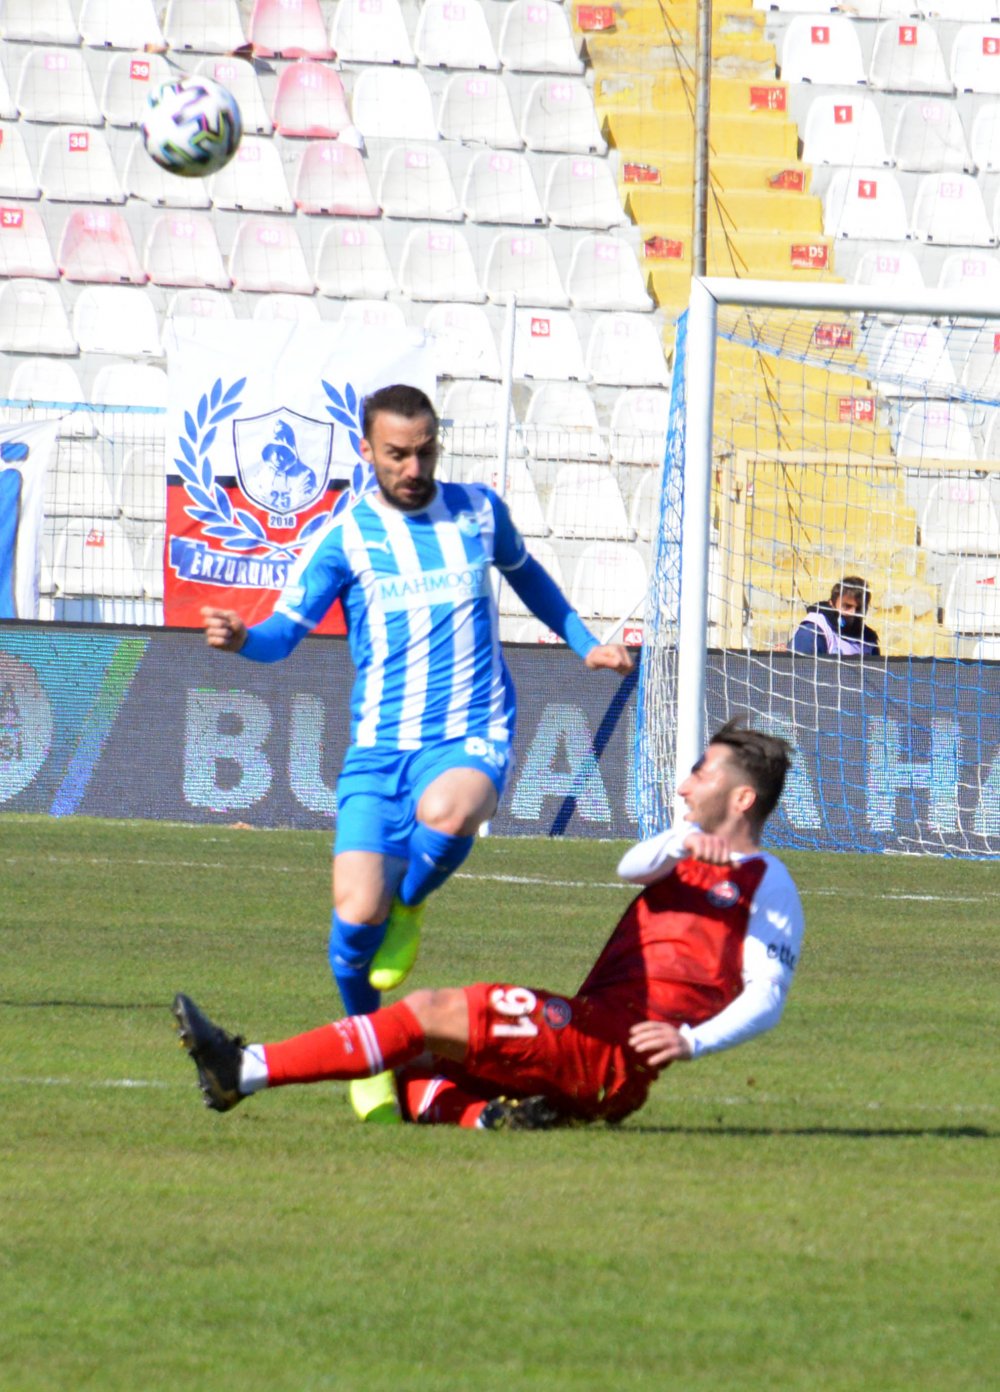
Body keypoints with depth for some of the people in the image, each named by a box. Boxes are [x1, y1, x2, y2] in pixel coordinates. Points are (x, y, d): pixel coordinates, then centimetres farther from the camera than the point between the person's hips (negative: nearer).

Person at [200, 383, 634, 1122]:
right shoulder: (343, 537, 2)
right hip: (380, 747, 0)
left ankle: (410, 903, -2)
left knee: (447, 812, -37)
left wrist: (586, 643, 30)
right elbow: (286, 630, -5)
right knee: (356, 915, -15)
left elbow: (522, 570, 30)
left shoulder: (478, 510, 9)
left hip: (473, 737, 0)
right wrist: (242, 639, -27)